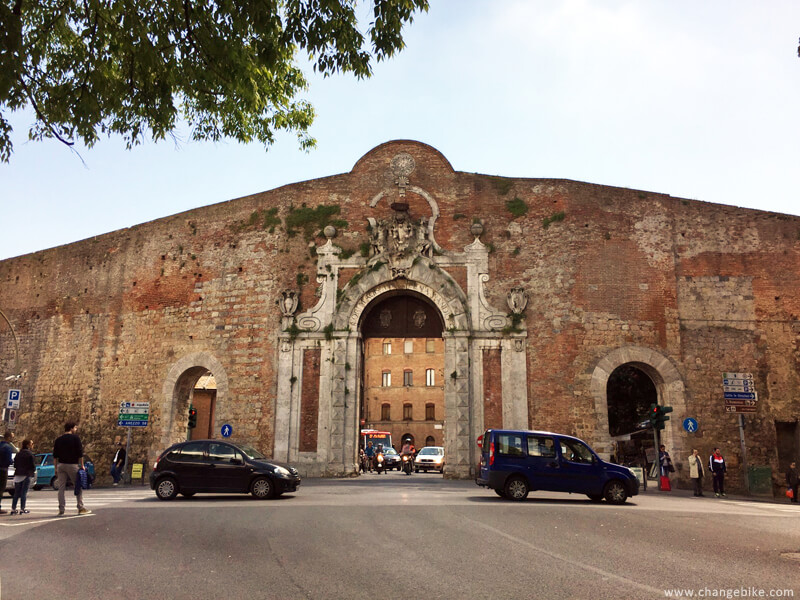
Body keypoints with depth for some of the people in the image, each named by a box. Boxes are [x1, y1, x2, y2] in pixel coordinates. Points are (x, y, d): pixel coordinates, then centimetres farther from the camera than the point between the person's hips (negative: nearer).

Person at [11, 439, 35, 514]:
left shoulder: (18, 454, 9)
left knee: (16, 493, 10)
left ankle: (13, 509, 10)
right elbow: (33, 465, -8)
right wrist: (33, 471, 10)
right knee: (24, 493, -1)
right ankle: (22, 509, 0)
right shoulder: (30, 454, -9)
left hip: (18, 475, 6)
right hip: (26, 475, -6)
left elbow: (15, 465, 12)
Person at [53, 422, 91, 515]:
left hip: (61, 465, 5)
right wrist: (82, 465, 0)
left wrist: (56, 468, 14)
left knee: (61, 488, 5)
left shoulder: (58, 439, 10)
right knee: (78, 487, 4)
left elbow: (55, 456, 10)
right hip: (72, 465, -4)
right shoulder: (75, 438, -5)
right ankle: (81, 508, 5)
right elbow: (80, 454, -7)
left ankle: (61, 509, 2)